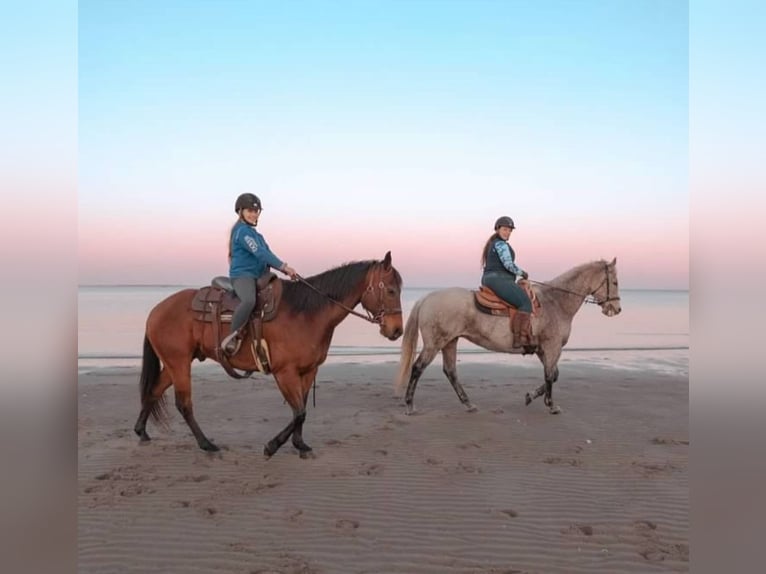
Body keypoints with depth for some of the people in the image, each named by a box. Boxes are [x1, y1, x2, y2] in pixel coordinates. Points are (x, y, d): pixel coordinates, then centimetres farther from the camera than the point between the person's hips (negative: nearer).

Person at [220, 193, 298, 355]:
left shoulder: (254, 232, 21)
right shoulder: (242, 231, -8)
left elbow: (267, 255, 17)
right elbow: (260, 253, -19)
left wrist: (286, 269, 4)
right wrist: (284, 266, -22)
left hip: (258, 277, 10)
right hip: (243, 276, -10)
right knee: (249, 300, -39)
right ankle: (233, 337, -27)